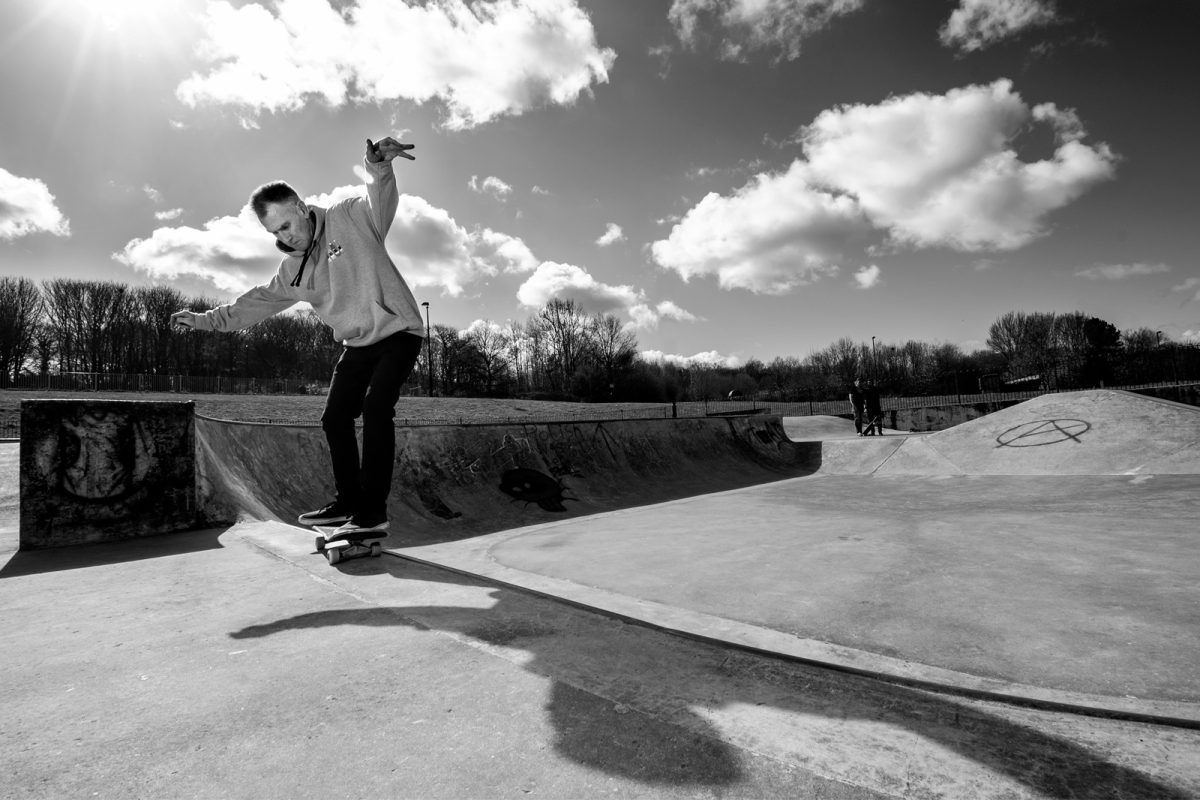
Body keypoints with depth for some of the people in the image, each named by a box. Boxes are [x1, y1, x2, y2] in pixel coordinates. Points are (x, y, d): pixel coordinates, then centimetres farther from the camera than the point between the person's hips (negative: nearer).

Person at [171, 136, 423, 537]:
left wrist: (379, 166, -49)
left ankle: (373, 510, -18)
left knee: (375, 406, -23)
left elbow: (381, 201, -28)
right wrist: (205, 319, 17)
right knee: (335, 418, 7)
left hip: (398, 331, -8)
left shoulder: (349, 218, -9)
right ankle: (348, 501, 19)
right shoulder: (292, 269, 10)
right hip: (358, 344, 8)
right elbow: (257, 302, 19)